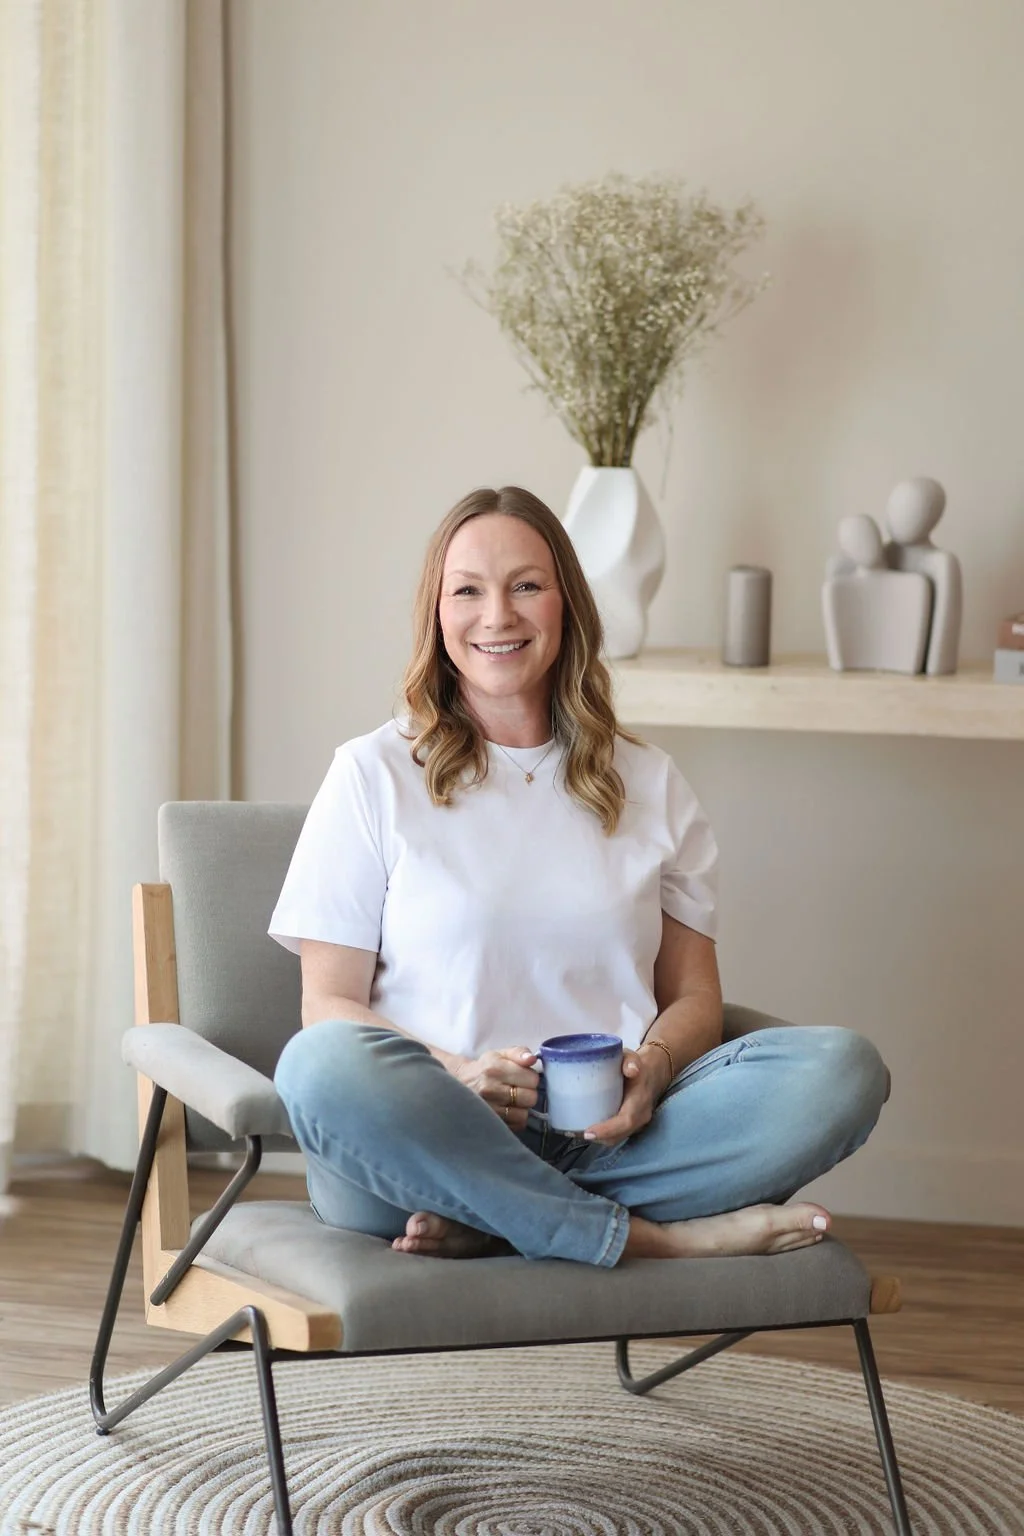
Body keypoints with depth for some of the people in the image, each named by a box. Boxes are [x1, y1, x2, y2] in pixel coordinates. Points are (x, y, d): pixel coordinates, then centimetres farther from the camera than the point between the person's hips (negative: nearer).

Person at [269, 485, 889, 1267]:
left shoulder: (649, 784, 19)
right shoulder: (375, 774, 10)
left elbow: (694, 995, 16)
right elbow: (330, 1005, 4)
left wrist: (650, 1069, -8)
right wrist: (460, 1074, -16)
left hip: (611, 1135, 3)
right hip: (435, 1136, -3)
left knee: (844, 1068, -22)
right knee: (324, 1064, -37)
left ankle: (490, 1225, -27)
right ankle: (659, 1240, -26)